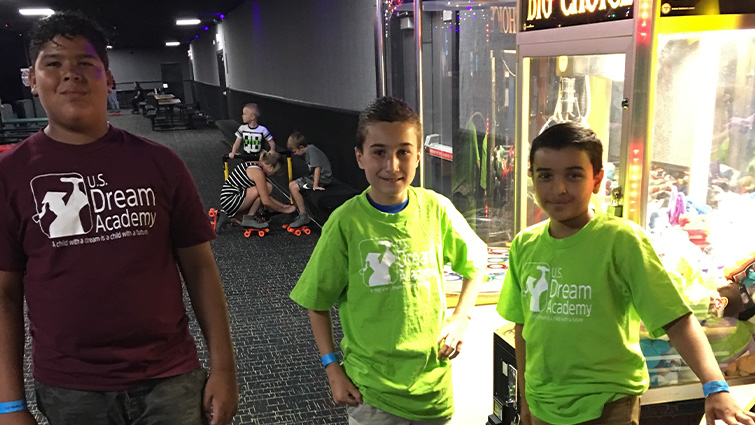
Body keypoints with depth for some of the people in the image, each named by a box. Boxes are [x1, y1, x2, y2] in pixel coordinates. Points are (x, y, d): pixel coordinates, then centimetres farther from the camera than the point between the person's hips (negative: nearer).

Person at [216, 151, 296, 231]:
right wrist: (284, 210, -7)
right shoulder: (257, 172, -19)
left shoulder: (256, 165, 10)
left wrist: (283, 205, 14)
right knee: (268, 187, -17)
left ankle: (228, 217, 10)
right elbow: (266, 201, -20)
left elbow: (266, 196, 16)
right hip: (230, 200, -10)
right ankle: (249, 218, -8)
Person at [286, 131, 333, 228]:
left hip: (323, 177, -10)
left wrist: (315, 185, -25)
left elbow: (317, 168, -25)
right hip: (313, 175, 10)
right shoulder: (308, 150, 10)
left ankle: (304, 216, -11)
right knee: (291, 185, 8)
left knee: (294, 188, -17)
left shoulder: (311, 150, -19)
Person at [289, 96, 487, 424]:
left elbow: (474, 264, 9)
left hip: (433, 383, 3)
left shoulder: (436, 209, -8)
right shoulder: (346, 222, -14)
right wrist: (332, 369, -7)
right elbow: (317, 304, -3)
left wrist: (460, 319, -2)